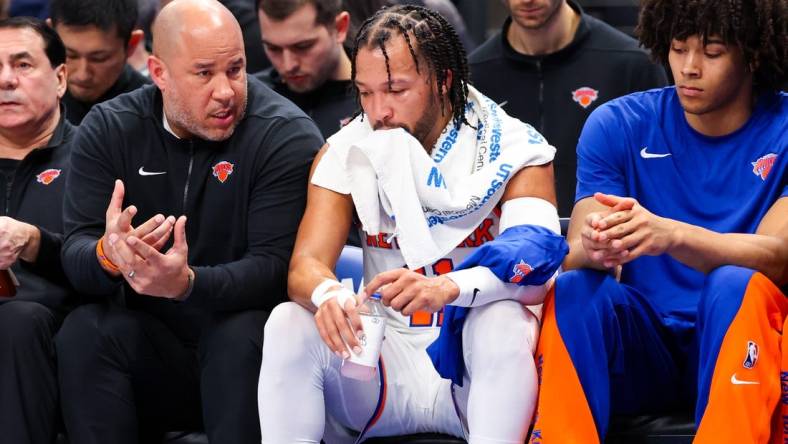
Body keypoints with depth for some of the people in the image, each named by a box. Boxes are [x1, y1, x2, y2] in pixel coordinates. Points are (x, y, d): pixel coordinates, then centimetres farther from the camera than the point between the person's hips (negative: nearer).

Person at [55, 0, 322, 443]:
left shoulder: (289, 136, -10)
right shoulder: (108, 129, 0)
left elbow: (275, 268, -18)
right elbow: (75, 253, -7)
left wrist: (186, 283, -38)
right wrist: (107, 255, -34)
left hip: (246, 349, -2)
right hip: (153, 346, 3)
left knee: (242, 334, -34)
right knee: (84, 330, -25)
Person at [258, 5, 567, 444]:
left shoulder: (514, 150, -8)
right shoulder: (347, 152, 1)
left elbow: (536, 274, -23)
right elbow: (305, 266, -10)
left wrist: (448, 287, -44)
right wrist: (327, 294, -36)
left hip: (480, 373, -3)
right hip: (390, 364, 3)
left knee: (504, 318, -33)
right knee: (290, 323, -21)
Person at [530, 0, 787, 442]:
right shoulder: (616, 125, 3)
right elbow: (573, 256, -6)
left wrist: (670, 235, -38)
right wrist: (593, 248, -33)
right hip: (645, 350, 2)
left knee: (737, 285, -33)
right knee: (572, 290, -28)